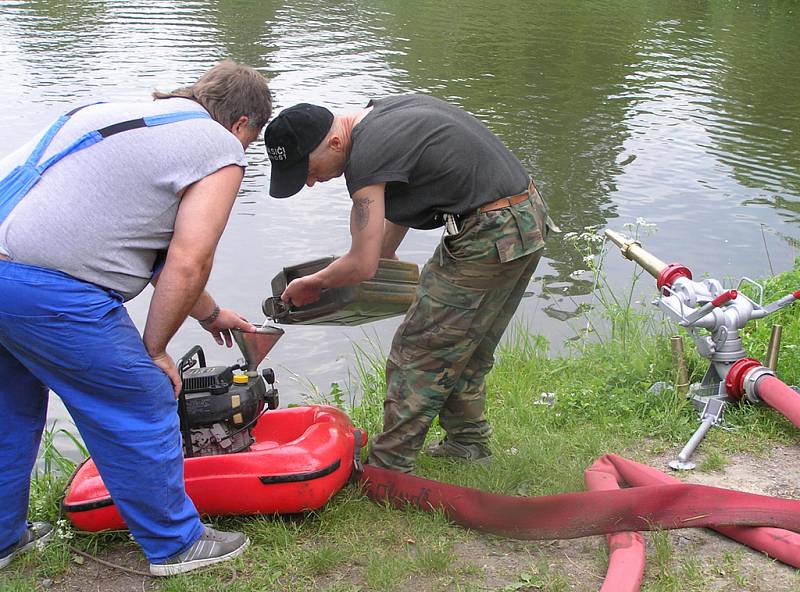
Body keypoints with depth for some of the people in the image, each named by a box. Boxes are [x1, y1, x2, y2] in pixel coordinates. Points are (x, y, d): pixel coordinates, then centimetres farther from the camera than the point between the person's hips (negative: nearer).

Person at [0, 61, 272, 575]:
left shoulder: (136, 116, 26)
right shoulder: (221, 151, 1)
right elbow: (187, 263, -8)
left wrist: (210, 313, 43)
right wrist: (154, 351, 5)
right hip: (46, 291, -9)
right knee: (141, 409, 8)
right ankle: (176, 543, 24)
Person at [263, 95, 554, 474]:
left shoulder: (366, 157, -18)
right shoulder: (386, 110, 10)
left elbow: (362, 267, -13)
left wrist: (310, 284, 3)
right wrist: (385, 253, 28)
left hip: (490, 238, -10)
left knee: (418, 354, -1)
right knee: (466, 347, 23)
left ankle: (388, 468, 8)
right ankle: (467, 441, 36)